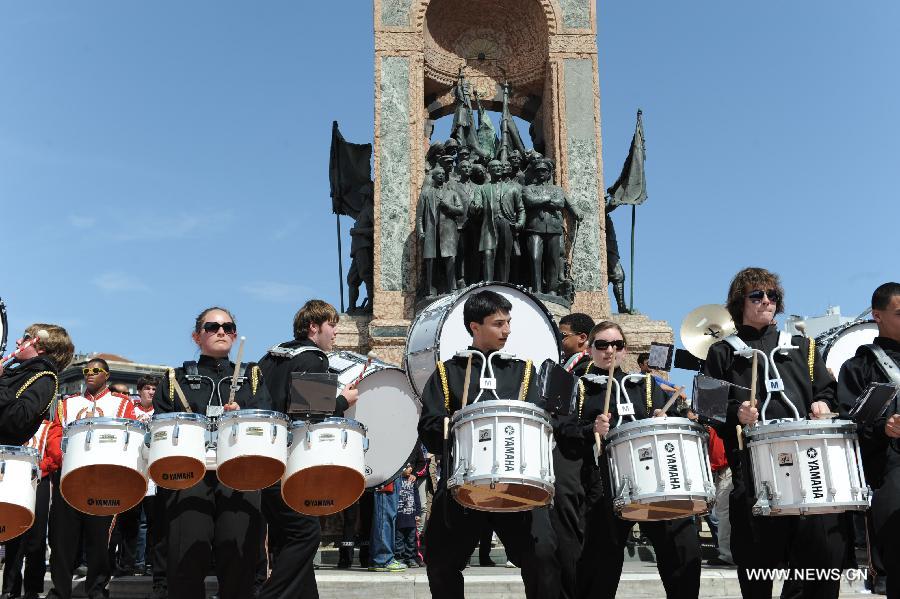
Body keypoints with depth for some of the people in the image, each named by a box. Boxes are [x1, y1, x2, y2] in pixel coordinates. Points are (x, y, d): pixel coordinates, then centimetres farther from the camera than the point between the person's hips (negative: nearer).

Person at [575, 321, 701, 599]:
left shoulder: (646, 386, 22)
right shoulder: (580, 389, 14)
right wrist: (592, 430, -15)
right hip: (607, 487, -2)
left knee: (685, 552, -9)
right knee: (601, 565, -2)